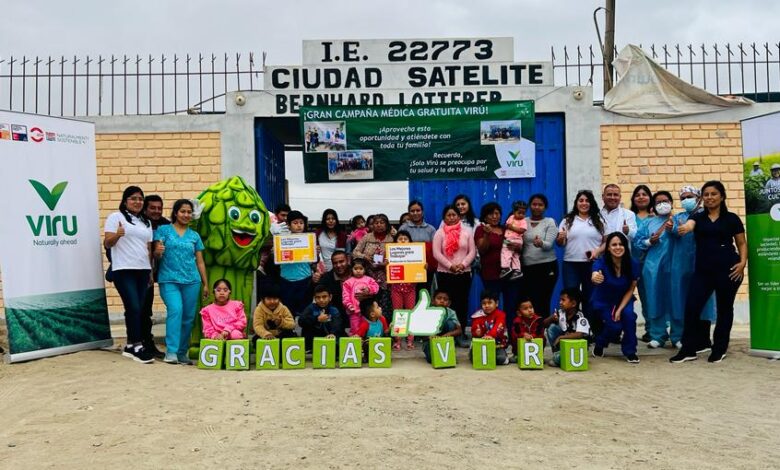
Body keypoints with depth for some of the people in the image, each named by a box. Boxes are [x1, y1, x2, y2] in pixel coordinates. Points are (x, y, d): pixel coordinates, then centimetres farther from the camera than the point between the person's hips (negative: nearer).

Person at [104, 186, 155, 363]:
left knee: (138, 309, 6)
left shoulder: (146, 222, 19)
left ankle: (130, 346, 14)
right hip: (123, 270, -6)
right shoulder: (115, 217, 0)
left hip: (143, 270, 6)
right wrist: (117, 235, -29)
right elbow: (107, 244, -8)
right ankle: (137, 346, -6)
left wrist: (151, 271, 13)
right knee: (134, 308, -12)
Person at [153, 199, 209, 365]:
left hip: (191, 281, 3)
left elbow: (200, 261, 14)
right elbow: (156, 255, 1)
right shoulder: (164, 230, 6)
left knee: (188, 317, 4)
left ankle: (182, 352, 16)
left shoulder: (194, 235, 13)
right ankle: (171, 352, -17)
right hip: (169, 280, -3)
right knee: (175, 310, -20)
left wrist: (205, 284, 10)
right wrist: (157, 252, -23)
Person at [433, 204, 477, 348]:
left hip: (464, 273, 2)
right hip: (445, 273, -2)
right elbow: (437, 253, -6)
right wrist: (450, 266, -14)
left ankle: (460, 334, 9)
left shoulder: (467, 231, 8)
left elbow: (472, 252, 3)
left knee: (462, 303, 3)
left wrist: (462, 264, -11)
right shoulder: (440, 233, 2)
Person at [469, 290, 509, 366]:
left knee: (502, 359, -25)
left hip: (497, 343, -2)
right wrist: (477, 333, -29)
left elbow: (497, 328, -27)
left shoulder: (500, 314, -8)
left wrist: (491, 335, -47)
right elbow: (474, 330, -3)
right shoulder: (478, 315, 1)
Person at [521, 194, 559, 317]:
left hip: (546, 266, -3)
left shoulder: (550, 222, 0)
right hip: (527, 267, 3)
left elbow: (549, 245, -13)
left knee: (543, 302, -4)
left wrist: (541, 243, -35)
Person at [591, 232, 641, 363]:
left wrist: (620, 310, -17)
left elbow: (631, 289, -8)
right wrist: (596, 279, -72)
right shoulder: (601, 262, -25)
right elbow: (594, 277, -47)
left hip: (623, 300, 2)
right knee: (615, 326, -21)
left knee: (629, 315, -27)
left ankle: (630, 351, -6)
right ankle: (599, 344, 13)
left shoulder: (633, 264, -18)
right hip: (603, 301, -2)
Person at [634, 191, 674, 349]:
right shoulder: (649, 223, 15)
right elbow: (638, 242, 9)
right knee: (655, 300, 3)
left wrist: (673, 230, -18)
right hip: (653, 266, 2)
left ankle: (678, 336, 11)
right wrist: (649, 241, -8)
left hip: (673, 266, -2)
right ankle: (658, 335, 12)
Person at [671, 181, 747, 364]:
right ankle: (689, 349, 7)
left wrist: (742, 262, -10)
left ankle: (719, 349, 22)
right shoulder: (698, 217, 8)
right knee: (691, 307, -4)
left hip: (727, 269, -2)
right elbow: (689, 224, -15)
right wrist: (685, 228, -40)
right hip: (703, 270, 2)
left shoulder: (732, 218, 4)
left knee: (724, 308, 8)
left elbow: (742, 243, 7)